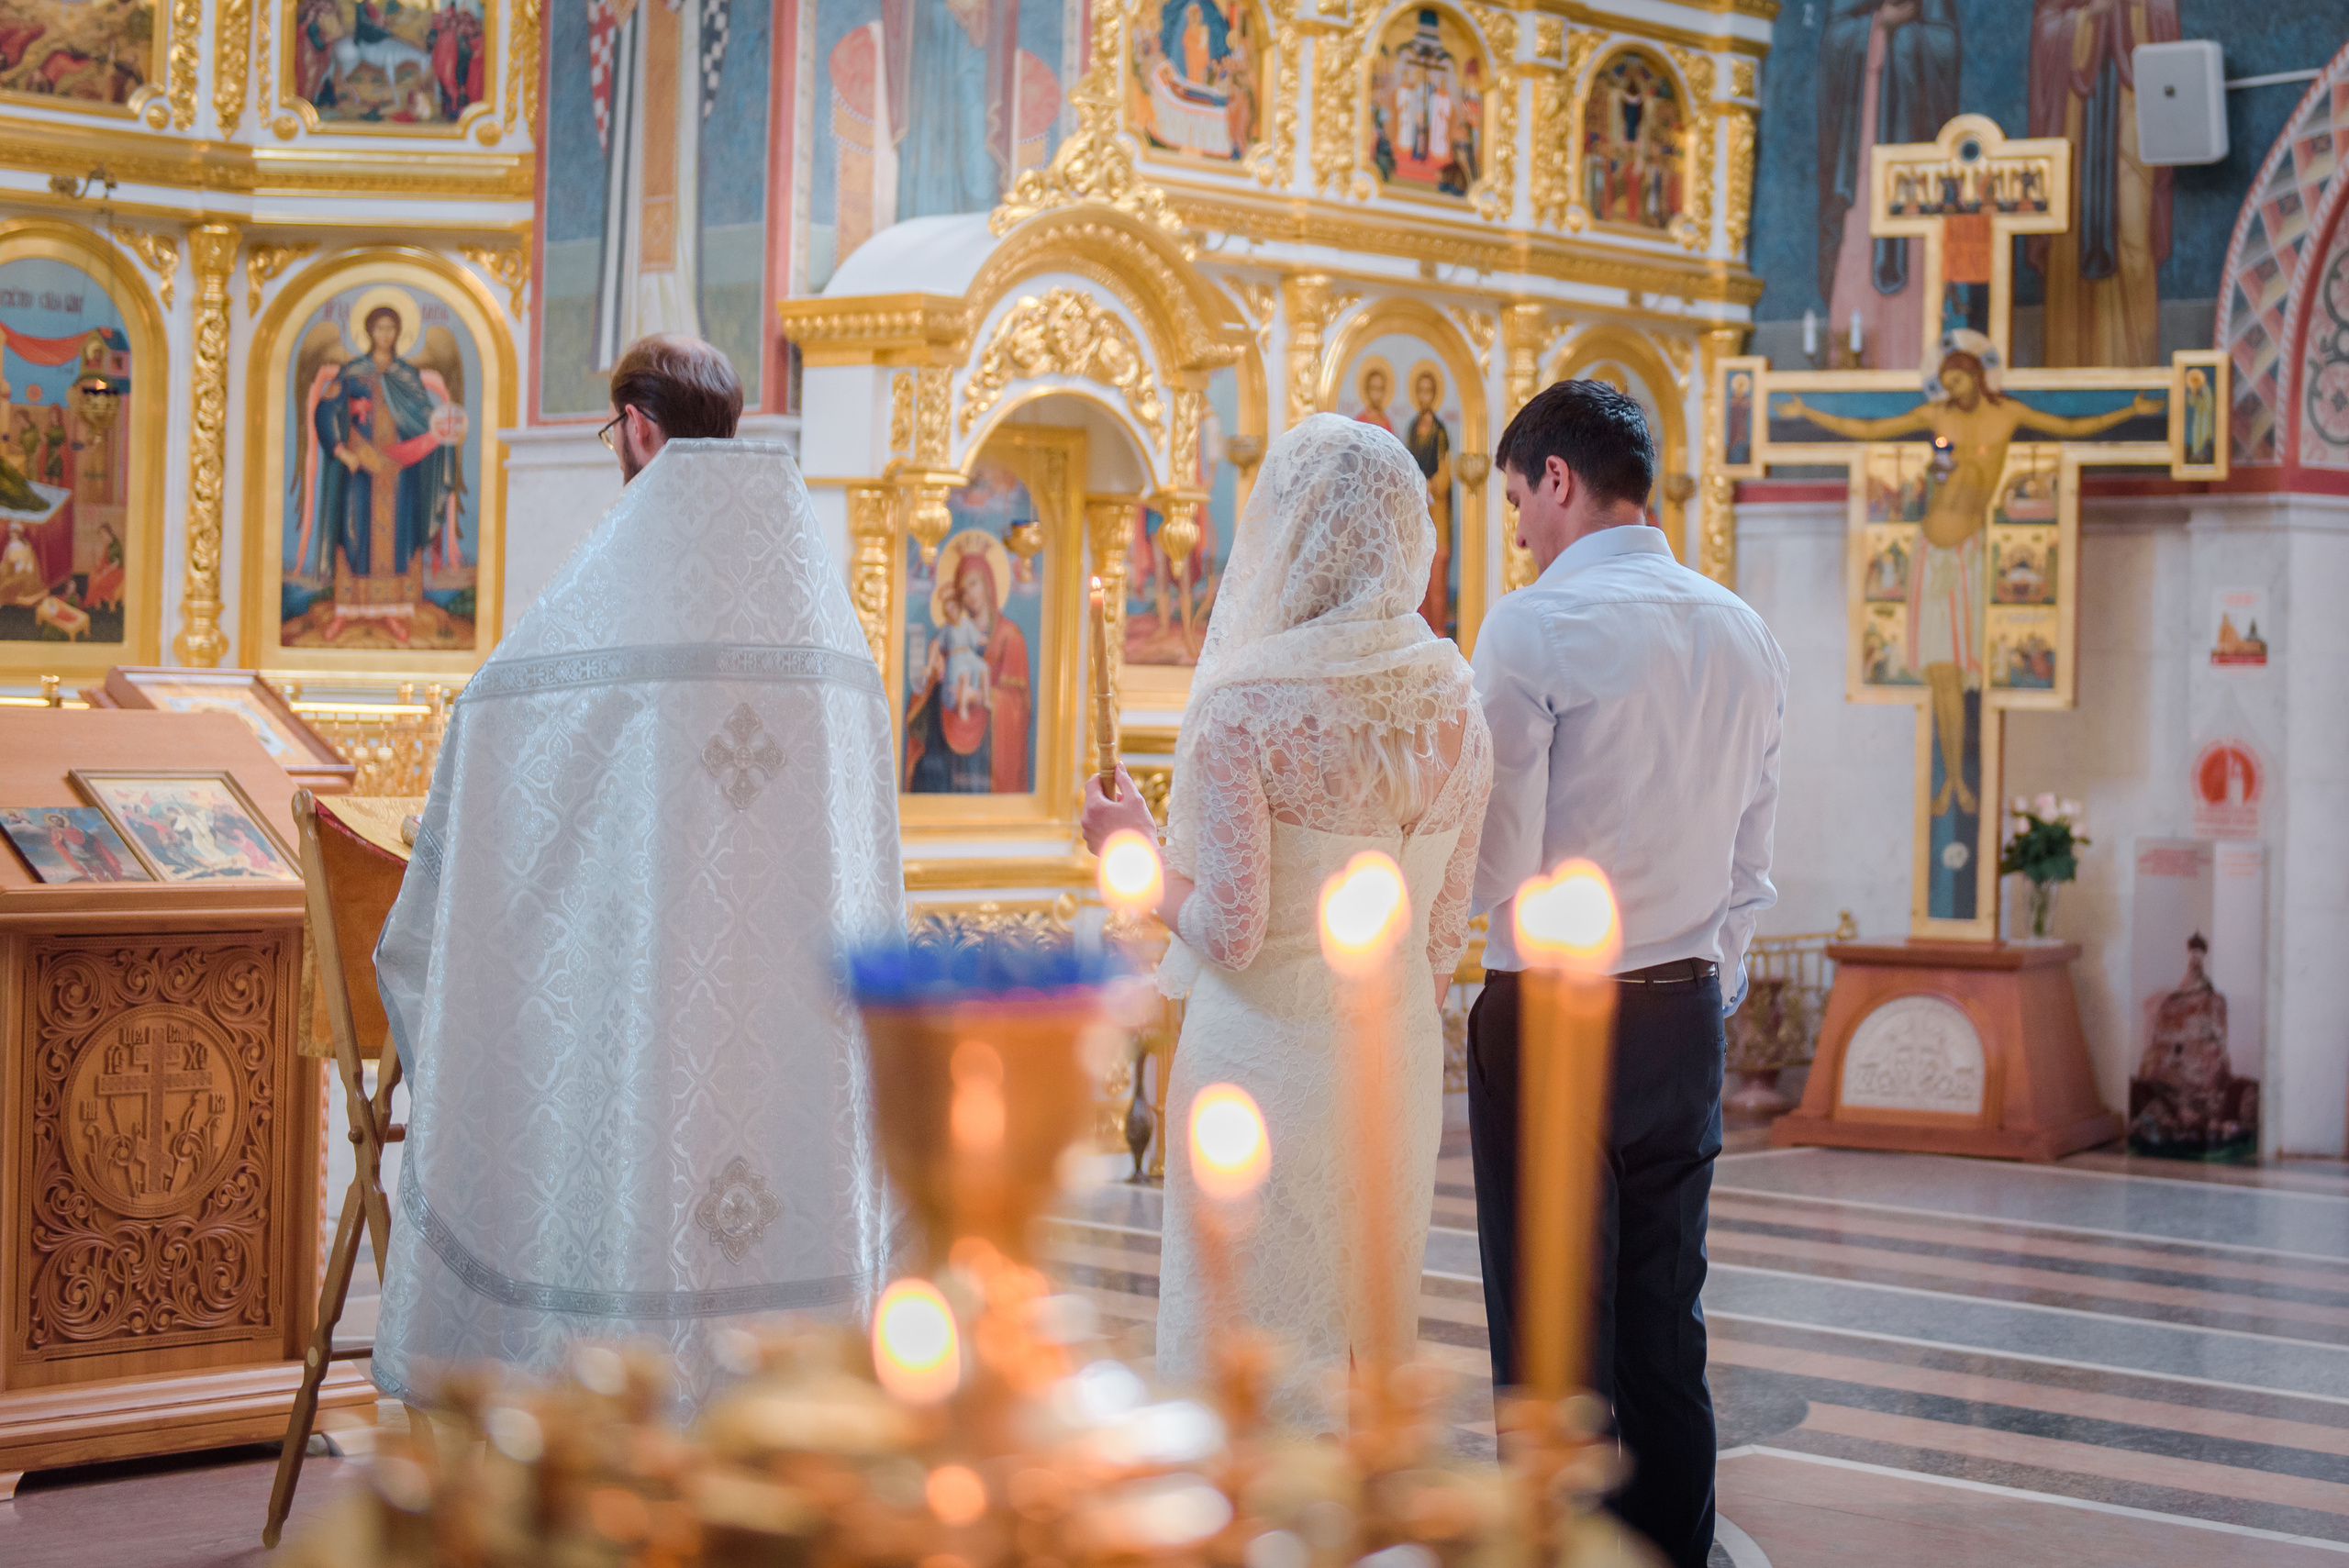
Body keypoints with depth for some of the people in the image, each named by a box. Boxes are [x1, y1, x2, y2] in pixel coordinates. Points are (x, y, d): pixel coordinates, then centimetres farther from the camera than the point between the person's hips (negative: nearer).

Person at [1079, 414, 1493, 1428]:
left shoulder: (1245, 711, -15)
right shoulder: (1453, 709, 3)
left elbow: (1231, 931, -16)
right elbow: (1445, 928, 9)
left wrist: (1135, 851, 0)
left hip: (1268, 1057, -6)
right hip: (1399, 1057, 6)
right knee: (1373, 1349, 16)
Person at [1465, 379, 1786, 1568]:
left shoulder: (1535, 626, -12)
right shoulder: (1743, 635, 9)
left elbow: (1496, 866, -14)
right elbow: (1749, 866, 14)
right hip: (1687, 1019, 6)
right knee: (1667, 1345, 13)